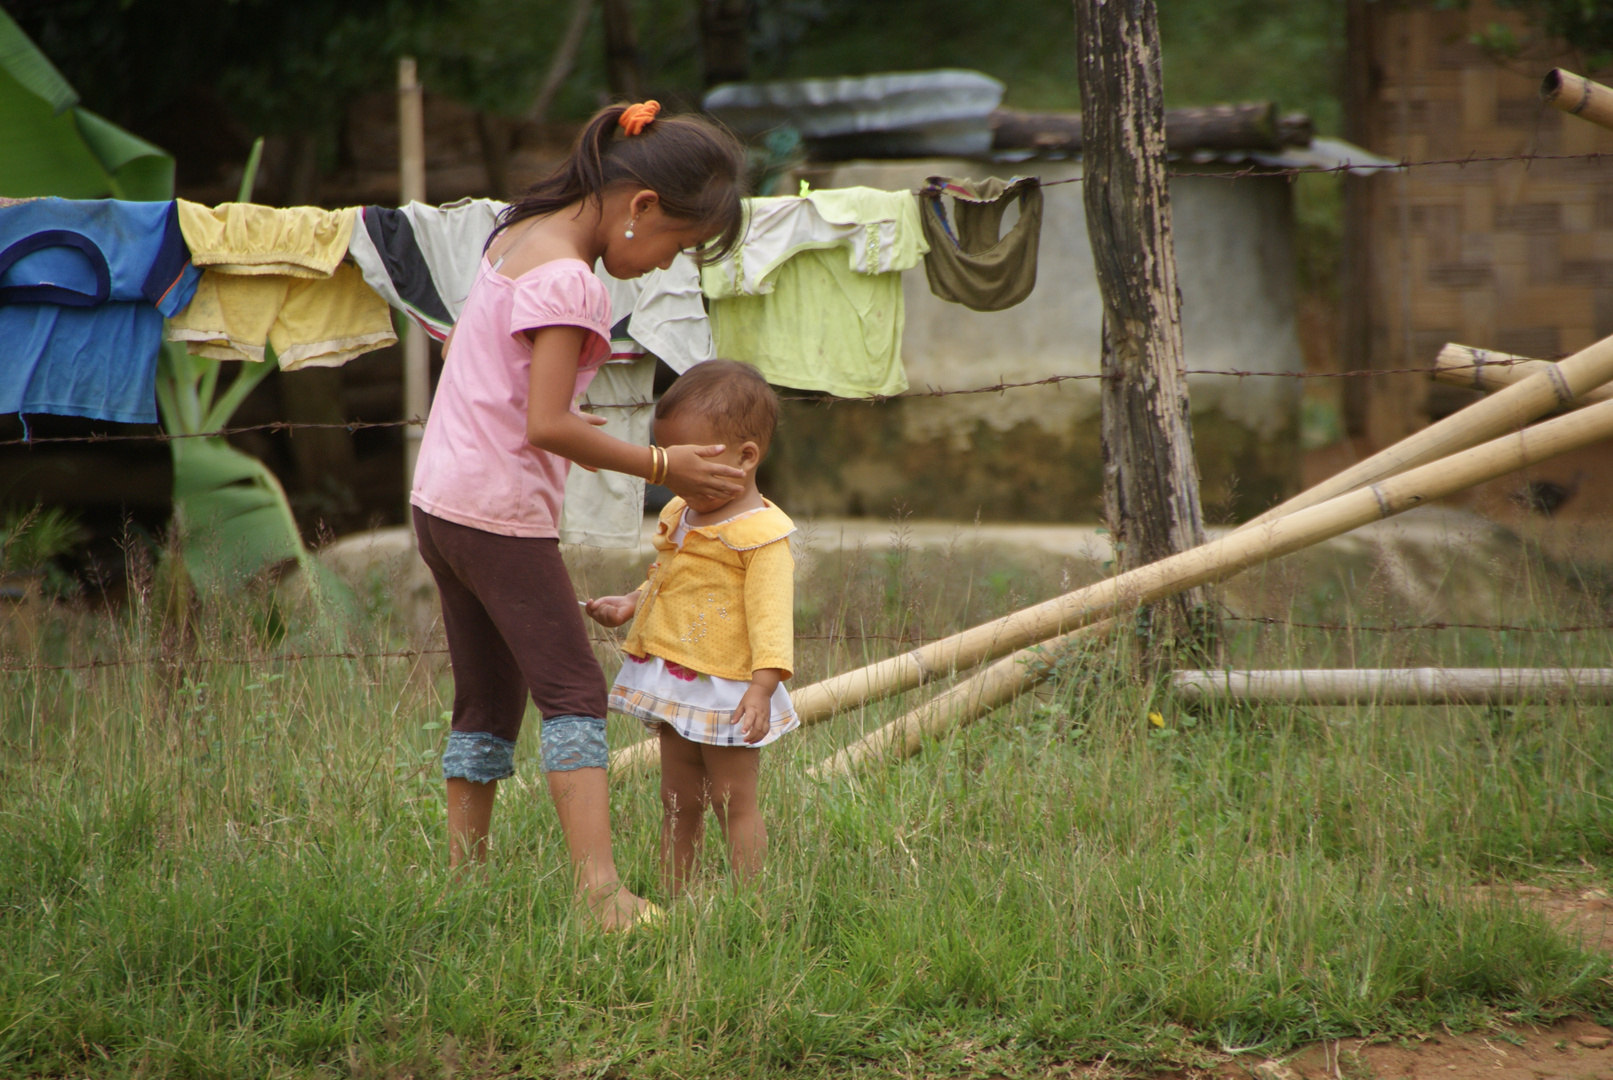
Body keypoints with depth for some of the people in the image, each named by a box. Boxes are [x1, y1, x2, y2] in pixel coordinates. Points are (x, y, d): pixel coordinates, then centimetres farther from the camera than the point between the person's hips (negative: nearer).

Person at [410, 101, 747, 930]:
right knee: (573, 694, -8)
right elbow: (546, 428, -23)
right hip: (502, 513, -9)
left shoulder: (514, 235, 9)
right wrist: (660, 466, -15)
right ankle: (601, 891, -15)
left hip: (441, 502, 9)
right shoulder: (567, 282, -19)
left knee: (485, 701, 14)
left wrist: (572, 427, 15)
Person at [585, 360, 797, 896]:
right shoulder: (678, 516, 11)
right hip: (673, 686, 8)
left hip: (725, 689, -8)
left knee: (733, 800, -1)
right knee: (677, 801, 13)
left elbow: (770, 613, -22)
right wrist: (630, 605, 9)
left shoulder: (762, 534, -16)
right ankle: (673, 900, 19)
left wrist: (763, 684, -30)